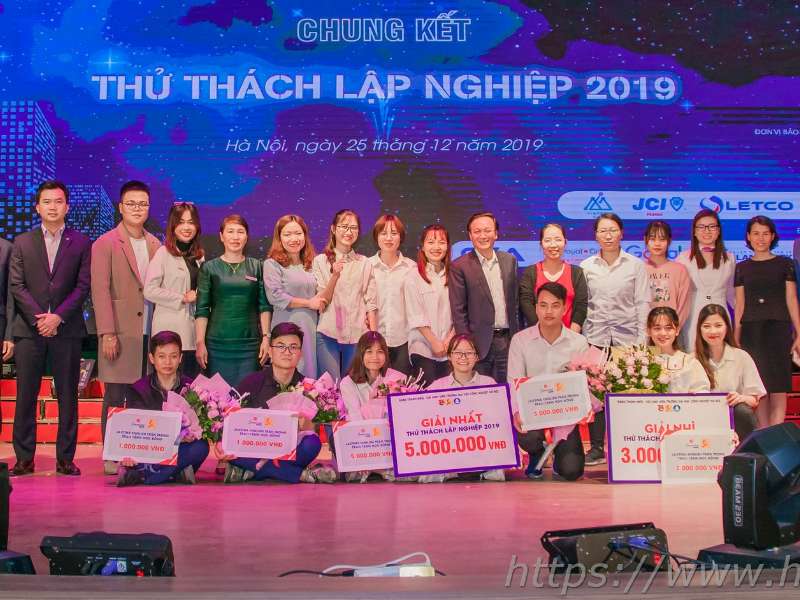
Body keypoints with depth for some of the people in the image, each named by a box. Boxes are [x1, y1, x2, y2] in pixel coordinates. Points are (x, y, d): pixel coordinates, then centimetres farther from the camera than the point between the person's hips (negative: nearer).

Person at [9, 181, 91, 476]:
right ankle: (24, 458, 9)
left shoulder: (81, 243, 7)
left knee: (67, 396, 2)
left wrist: (58, 316, -11)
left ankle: (65, 458, 8)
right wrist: (39, 318, -9)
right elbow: (16, 285, 3)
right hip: (29, 329, 1)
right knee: (26, 396, 2)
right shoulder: (22, 242, 11)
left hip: (67, 328, -1)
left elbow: (83, 286, 1)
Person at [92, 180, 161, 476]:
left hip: (150, 332, 4)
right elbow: (100, 291, -7)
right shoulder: (105, 244, -1)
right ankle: (112, 458, 7)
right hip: (120, 333, -4)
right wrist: (107, 334, -13)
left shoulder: (155, 245, 13)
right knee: (115, 397, 0)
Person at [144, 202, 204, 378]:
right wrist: (182, 298, -10)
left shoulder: (198, 255, 13)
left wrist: (197, 296, 4)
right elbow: (150, 291, -12)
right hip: (171, 330, -6)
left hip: (193, 328, 6)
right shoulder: (163, 253, -6)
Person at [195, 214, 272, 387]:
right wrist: (200, 342, -5)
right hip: (218, 343, -1)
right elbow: (202, 309, 1)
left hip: (249, 342, 1)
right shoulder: (209, 268, 4)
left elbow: (265, 306, 7)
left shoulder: (256, 267, 8)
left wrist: (266, 337, -1)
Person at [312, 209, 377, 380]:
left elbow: (371, 302, 6)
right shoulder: (320, 261, 4)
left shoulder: (365, 263, 9)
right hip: (328, 334, -1)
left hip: (358, 335, 2)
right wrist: (335, 275, -15)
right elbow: (321, 301, -1)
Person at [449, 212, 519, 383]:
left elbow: (515, 301, 13)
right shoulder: (460, 266, -5)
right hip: (479, 343, -4)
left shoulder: (509, 261, 9)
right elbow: (458, 311, -5)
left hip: (508, 341, 4)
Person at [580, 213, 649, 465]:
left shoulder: (636, 265, 5)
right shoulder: (586, 266, 8)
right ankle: (596, 447, 6)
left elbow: (642, 302, 3)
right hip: (595, 337, 1)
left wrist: (642, 339, -3)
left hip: (627, 336, -1)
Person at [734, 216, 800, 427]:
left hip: (778, 328, -2)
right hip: (751, 329, 2)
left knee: (778, 387, -8)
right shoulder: (742, 268, 12)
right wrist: (735, 337, 7)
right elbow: (740, 304, 11)